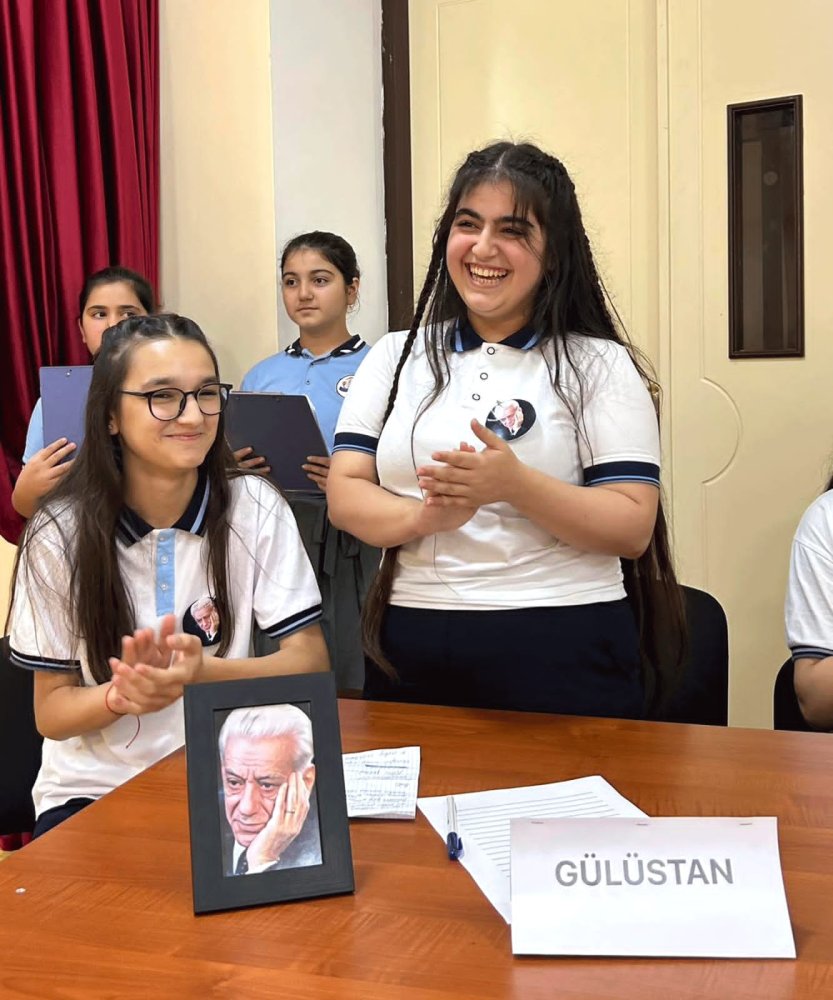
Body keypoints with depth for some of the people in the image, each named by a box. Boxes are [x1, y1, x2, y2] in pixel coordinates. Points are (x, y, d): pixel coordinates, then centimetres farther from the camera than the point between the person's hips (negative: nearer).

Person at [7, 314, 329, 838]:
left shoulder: (255, 507, -7)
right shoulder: (60, 532, -7)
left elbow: (311, 662, -8)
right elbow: (50, 712, -1)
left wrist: (203, 671, -28)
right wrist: (122, 694, -24)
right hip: (91, 791, -1)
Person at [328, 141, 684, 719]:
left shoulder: (601, 366, -2)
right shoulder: (395, 357, 9)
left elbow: (633, 528, -9)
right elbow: (346, 495, 1)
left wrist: (515, 485, -25)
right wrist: (425, 516, -20)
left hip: (562, 656, -3)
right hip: (410, 655, 3)